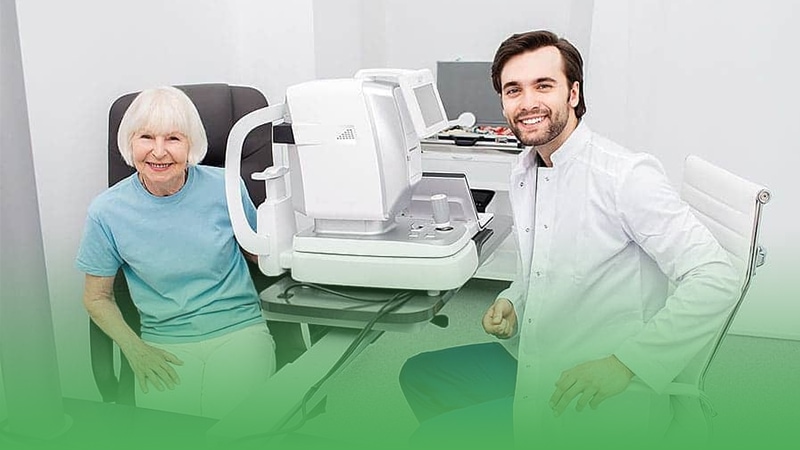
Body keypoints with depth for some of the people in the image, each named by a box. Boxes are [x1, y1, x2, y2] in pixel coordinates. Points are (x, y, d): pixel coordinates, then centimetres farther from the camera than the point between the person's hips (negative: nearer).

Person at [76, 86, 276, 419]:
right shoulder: (107, 212, -3)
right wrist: (134, 348, -6)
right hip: (165, 344, 1)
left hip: (238, 328, 0)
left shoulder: (224, 187, -3)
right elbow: (97, 297, 8)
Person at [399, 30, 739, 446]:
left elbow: (715, 280, -23)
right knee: (418, 375, 15)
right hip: (531, 364, 9)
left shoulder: (627, 174, -19)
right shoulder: (523, 173, 7)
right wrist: (511, 303, 1)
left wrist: (624, 363, -25)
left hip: (607, 397, -8)